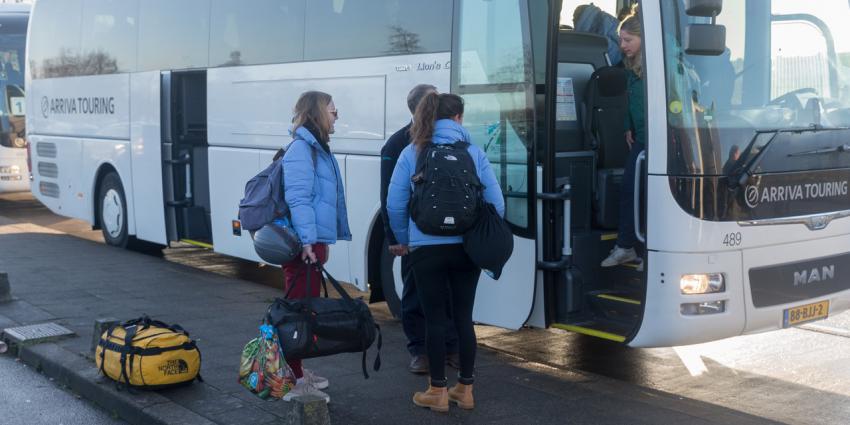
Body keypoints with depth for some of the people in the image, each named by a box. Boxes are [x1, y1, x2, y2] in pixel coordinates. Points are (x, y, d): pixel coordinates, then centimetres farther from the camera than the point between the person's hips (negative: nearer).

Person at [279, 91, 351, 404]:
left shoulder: (317, 148, 18)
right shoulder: (301, 148, -13)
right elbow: (297, 198, -21)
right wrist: (308, 241, -26)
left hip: (314, 241, 10)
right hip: (303, 244, -10)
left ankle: (297, 371, 27)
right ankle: (294, 381, -5)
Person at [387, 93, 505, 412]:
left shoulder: (412, 153, 0)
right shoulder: (474, 153, 0)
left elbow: (395, 204, -3)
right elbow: (496, 203, -3)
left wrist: (403, 240, 12)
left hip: (427, 248, -1)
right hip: (467, 247, 1)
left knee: (435, 318, 8)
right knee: (463, 316, 12)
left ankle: (438, 392, 15)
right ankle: (465, 389, 21)